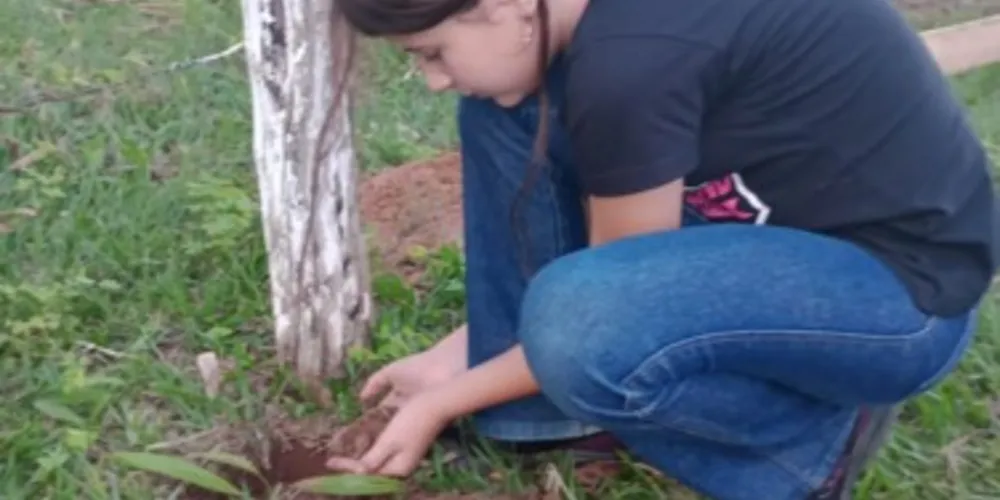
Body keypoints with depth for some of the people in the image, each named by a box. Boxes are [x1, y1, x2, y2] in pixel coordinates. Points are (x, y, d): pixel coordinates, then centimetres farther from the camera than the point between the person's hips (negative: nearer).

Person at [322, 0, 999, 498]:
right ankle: (551, 402, 6)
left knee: (576, 324, -35)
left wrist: (443, 402, -5)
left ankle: (815, 444, -6)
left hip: (898, 278, -8)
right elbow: (581, 238, 9)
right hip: (770, 219, 9)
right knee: (502, 114, 0)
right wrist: (459, 352, 10)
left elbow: (615, 311, -17)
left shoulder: (634, 55, -29)